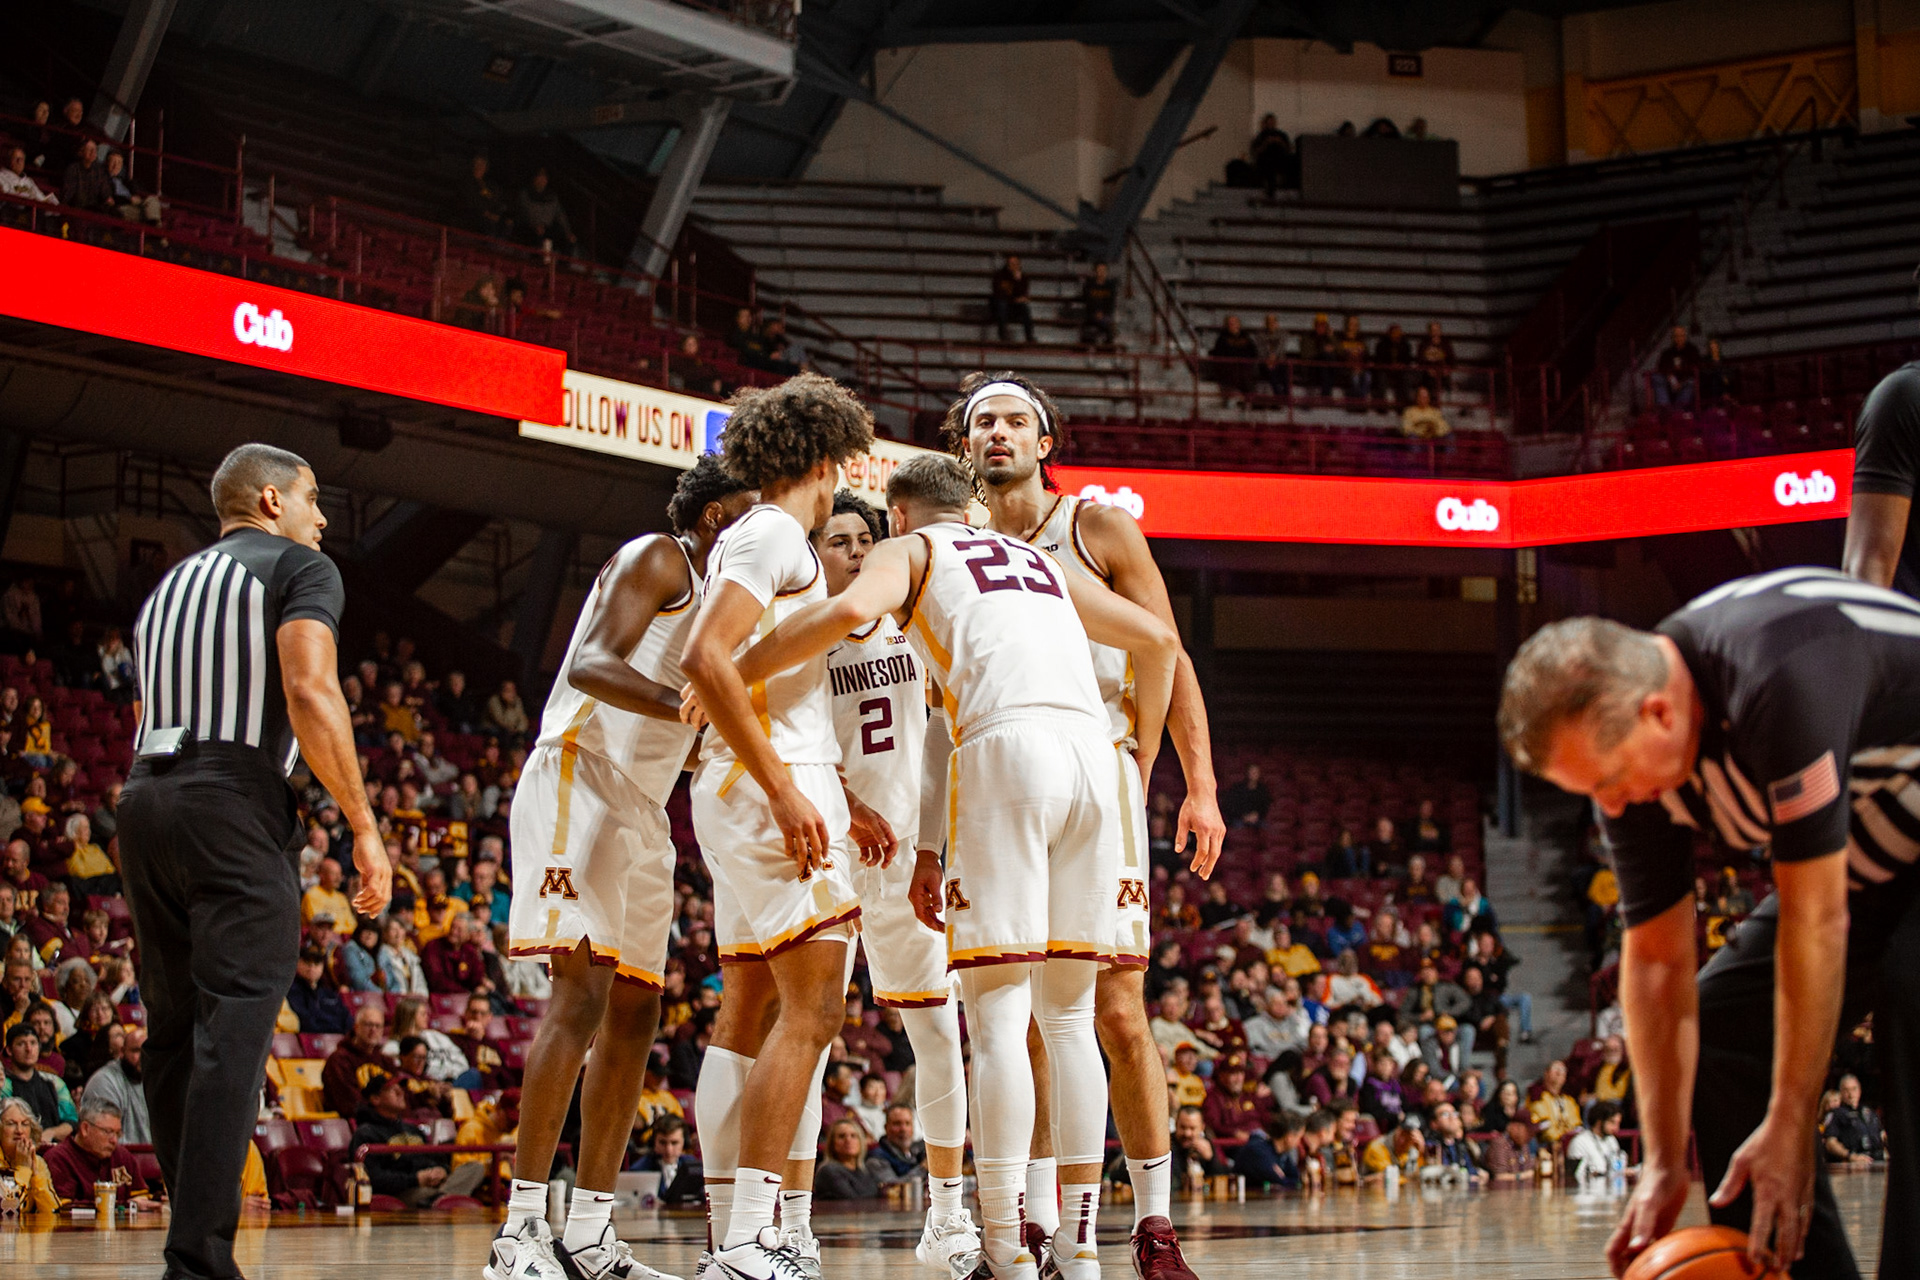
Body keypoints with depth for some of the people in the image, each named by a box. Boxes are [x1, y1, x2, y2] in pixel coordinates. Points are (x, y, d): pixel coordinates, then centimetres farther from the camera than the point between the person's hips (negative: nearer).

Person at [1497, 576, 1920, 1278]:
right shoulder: (1627, 751, -13)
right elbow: (1656, 958, -7)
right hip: (1859, 861, 8)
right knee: (1719, 1017, 0)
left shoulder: (1777, 677, -38)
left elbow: (1814, 920, -33)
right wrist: (1664, 1164, -11)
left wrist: (1790, 1127, -27)